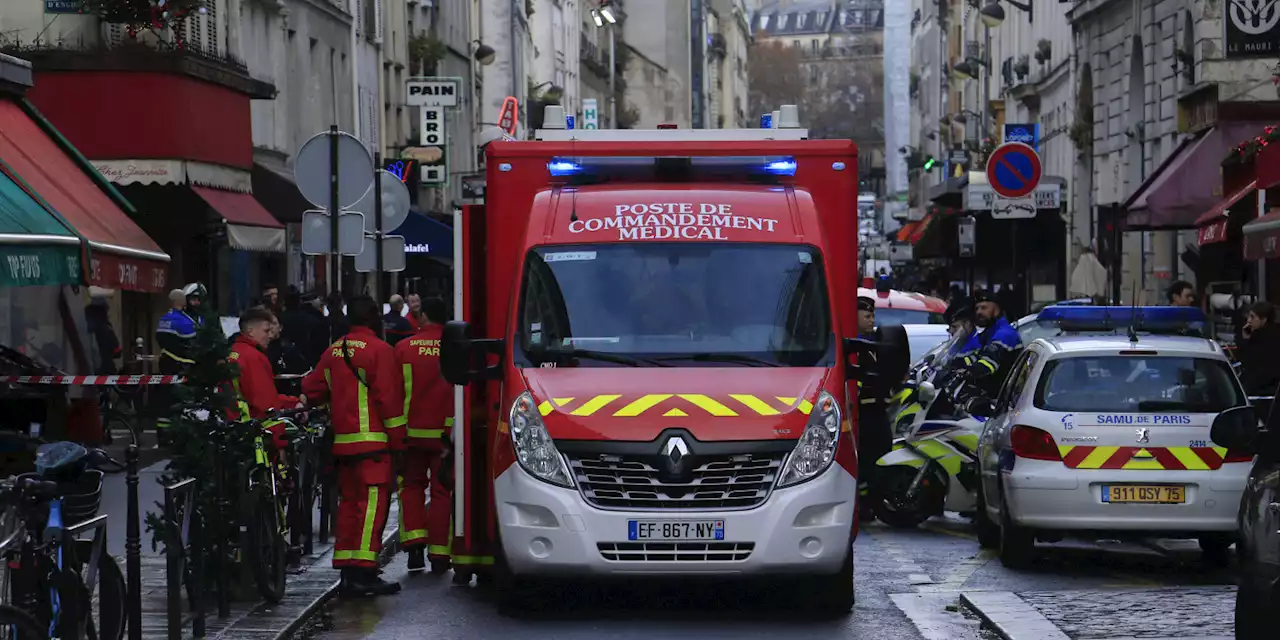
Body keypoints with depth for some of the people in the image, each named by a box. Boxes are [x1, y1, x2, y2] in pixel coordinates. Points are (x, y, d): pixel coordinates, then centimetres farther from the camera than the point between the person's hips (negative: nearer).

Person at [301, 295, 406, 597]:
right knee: (372, 503, -8)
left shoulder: (333, 352, 12)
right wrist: (398, 438, -8)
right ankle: (363, 573, -14)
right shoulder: (379, 350, -9)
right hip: (372, 440, -7)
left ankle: (346, 569, 16)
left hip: (342, 441, 7)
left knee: (349, 502, 14)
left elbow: (311, 389, 19)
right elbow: (389, 398, -13)